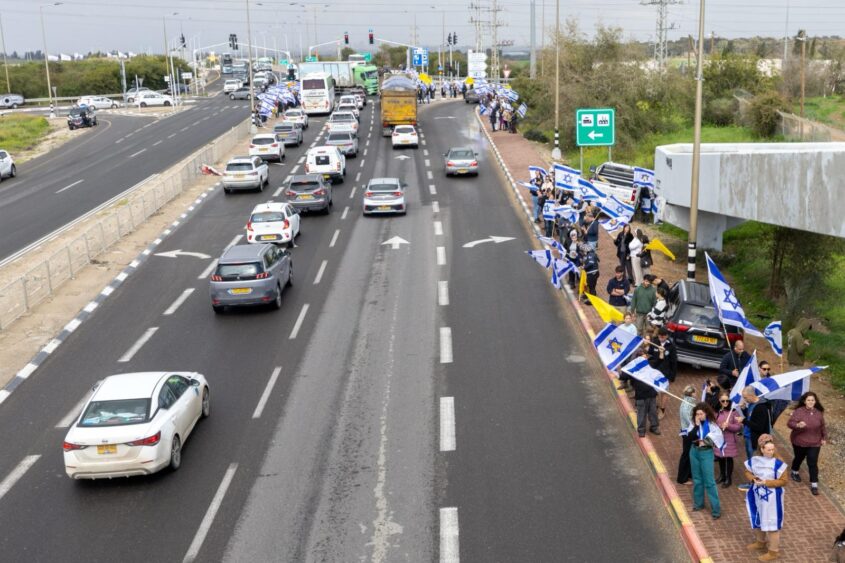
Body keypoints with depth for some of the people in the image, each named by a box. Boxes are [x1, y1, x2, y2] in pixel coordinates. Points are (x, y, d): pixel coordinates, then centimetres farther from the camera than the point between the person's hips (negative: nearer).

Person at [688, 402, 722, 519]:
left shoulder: (711, 424, -12)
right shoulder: (694, 423, -1)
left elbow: (718, 438, -14)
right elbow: (690, 437, -11)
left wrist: (705, 442, -12)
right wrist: (696, 425, -19)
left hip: (706, 453, -5)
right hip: (694, 452, 5)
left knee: (709, 481, -6)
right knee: (697, 479, 15)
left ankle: (716, 509, -1)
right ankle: (698, 503, 29)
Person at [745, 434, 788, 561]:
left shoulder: (778, 463, -20)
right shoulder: (755, 460, -7)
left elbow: (783, 481, -17)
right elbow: (747, 472, 6)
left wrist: (766, 482, -24)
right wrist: (753, 479, -15)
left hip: (772, 498, -6)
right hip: (758, 495, 6)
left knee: (772, 522, 3)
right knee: (758, 519, 22)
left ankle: (773, 551, 17)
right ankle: (761, 542, 45)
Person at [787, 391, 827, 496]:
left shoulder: (819, 412, -4)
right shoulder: (798, 411, -17)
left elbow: (822, 426, 10)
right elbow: (790, 423, -25)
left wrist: (824, 438, 11)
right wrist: (798, 425, -45)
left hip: (814, 443, 1)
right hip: (799, 442, -1)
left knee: (813, 463, -3)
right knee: (799, 458, 21)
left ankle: (814, 485, 3)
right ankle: (794, 472, 49)